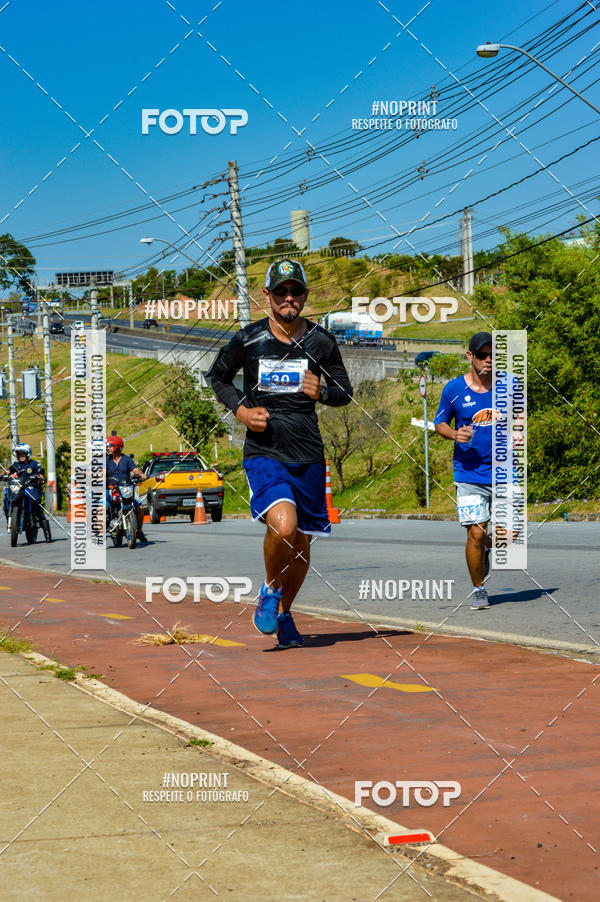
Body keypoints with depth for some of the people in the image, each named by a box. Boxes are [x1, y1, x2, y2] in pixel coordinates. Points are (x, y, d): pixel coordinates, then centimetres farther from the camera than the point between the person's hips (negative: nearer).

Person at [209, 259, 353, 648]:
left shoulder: (321, 342, 2)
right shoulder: (249, 340, -3)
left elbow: (345, 391, 12)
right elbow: (218, 376, 13)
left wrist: (323, 392, -11)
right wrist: (240, 409, -4)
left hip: (308, 455, 3)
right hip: (264, 452, -3)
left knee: (302, 541, 10)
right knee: (283, 525, -26)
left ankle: (284, 613, 34)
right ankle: (270, 590, 4)